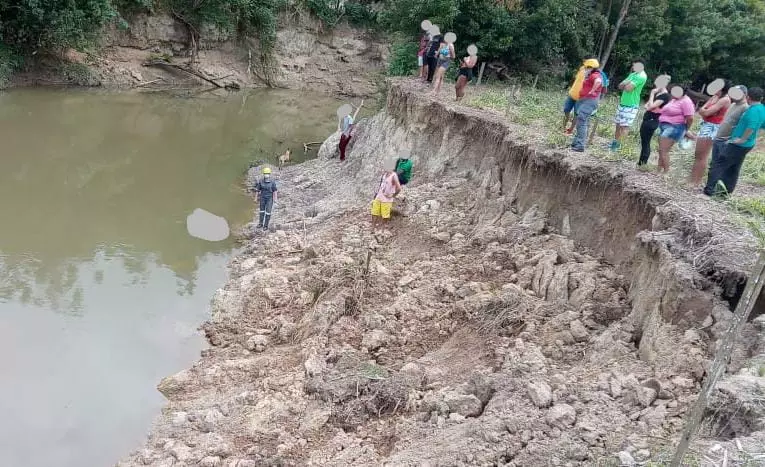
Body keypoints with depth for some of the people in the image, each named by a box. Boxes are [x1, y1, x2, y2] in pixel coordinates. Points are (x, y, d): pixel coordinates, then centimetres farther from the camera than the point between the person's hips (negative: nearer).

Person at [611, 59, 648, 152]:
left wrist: (625, 84, 0)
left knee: (625, 126, -9)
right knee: (618, 124, 12)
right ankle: (615, 142, 19)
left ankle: (617, 144, -10)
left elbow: (628, 88, -21)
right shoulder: (632, 74, 16)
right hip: (622, 103, 9)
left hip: (631, 105, -9)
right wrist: (626, 83, -8)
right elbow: (620, 86, 12)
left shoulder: (642, 76, -13)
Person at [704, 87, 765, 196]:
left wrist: (742, 139, -24)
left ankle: (710, 189, -7)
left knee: (718, 164, -5)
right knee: (733, 168, 18)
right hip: (747, 145, 10)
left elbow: (752, 126, -34)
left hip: (738, 145, -10)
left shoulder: (753, 110, -20)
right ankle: (727, 190, 24)